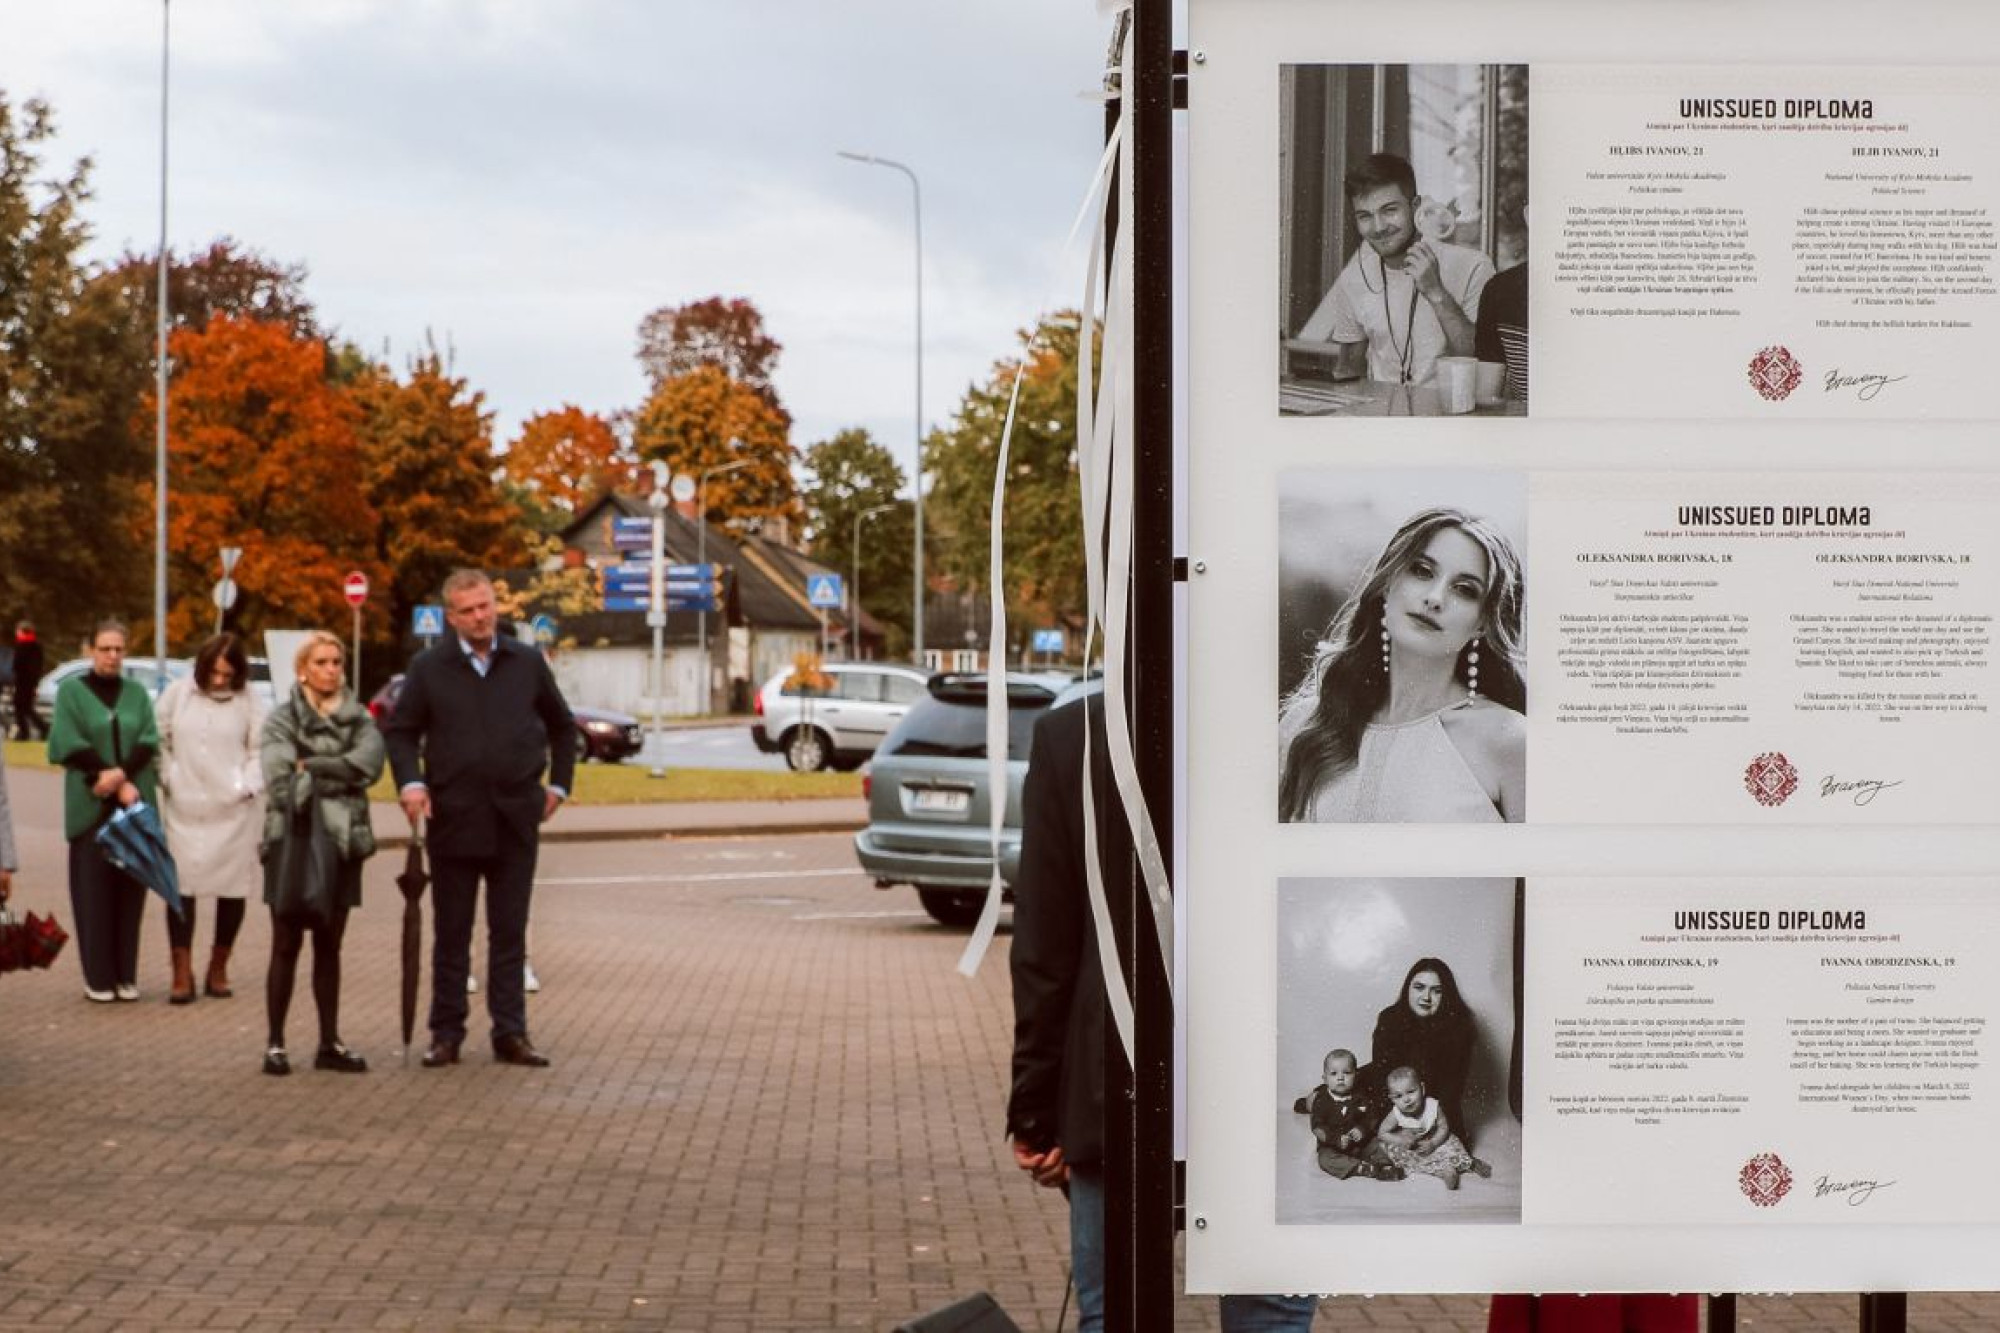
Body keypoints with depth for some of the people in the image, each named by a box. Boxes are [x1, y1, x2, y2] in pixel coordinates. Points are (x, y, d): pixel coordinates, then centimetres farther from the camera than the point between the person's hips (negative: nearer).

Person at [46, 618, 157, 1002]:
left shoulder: (137, 692, 13)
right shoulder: (71, 690, 4)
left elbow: (149, 741, 2)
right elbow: (67, 743, -7)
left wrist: (121, 775, -14)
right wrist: (113, 777, -12)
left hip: (135, 803, 3)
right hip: (91, 806, -3)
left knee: (130, 888, 1)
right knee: (94, 889, -4)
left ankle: (126, 975, 6)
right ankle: (97, 977, -1)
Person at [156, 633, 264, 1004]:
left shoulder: (246, 701, -1)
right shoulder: (178, 694, 1)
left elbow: (260, 750, 4)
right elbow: (160, 740, 8)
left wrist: (248, 786, -8)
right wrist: (166, 779, -1)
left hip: (233, 810, 0)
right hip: (184, 809, 0)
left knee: (232, 889, 5)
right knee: (181, 888, -4)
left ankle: (218, 970, 20)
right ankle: (182, 975, 0)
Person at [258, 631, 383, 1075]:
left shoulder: (358, 718, 9)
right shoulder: (282, 719, -1)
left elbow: (369, 763, -11)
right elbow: (281, 780, -14)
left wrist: (311, 768, -13)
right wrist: (337, 776, -12)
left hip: (342, 841, 3)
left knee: (328, 946, 9)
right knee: (287, 945, 1)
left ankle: (330, 1043, 14)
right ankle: (275, 1043, 6)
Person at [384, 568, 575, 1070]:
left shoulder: (527, 663, 6)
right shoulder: (429, 668, 1)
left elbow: (562, 726, 17)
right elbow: (401, 730, 5)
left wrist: (558, 784, 11)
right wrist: (410, 783, -10)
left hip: (517, 819, 1)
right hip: (454, 818, -1)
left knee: (510, 933, 6)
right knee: (451, 933, 6)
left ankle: (511, 1034, 10)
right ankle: (446, 1033, 12)